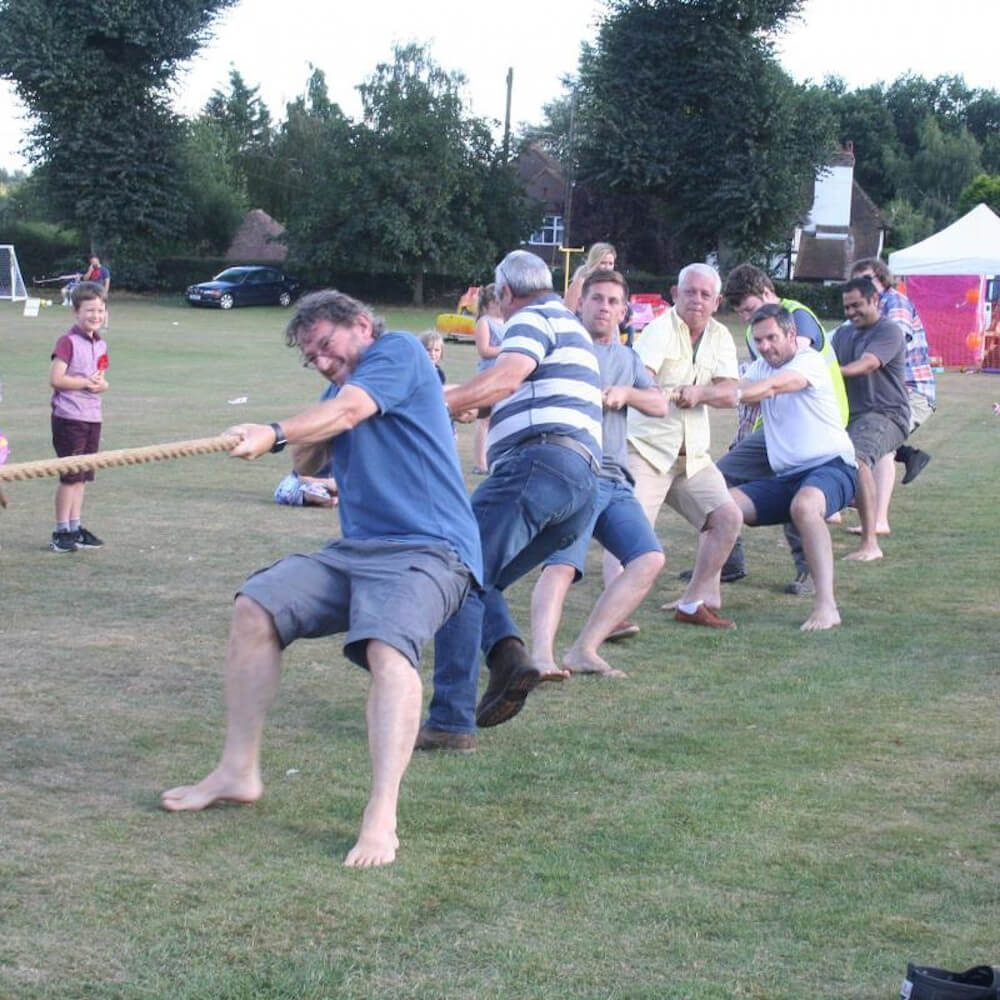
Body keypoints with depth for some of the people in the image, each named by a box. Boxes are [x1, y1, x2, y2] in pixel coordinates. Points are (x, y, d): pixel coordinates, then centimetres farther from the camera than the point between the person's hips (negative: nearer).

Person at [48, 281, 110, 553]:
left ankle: (76, 528, 20)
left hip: (92, 418, 7)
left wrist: (101, 384, -2)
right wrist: (85, 382, -15)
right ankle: (62, 532, 3)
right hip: (69, 417, -7)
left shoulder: (101, 344, 11)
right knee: (70, 475, -4)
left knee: (82, 476, 12)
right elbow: (55, 379, -18)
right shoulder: (68, 341, -12)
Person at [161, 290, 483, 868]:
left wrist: (276, 434, -28)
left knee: (389, 646, -32)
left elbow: (350, 410, -17)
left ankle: (382, 819, -38)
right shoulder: (341, 389, 24)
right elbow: (307, 465, 18)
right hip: (355, 550, 9)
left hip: (428, 549, -9)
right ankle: (239, 771, 4)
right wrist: (306, 444, -3)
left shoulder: (399, 351, 0)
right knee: (255, 609, -4)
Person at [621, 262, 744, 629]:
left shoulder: (720, 337, 9)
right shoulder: (660, 330, -9)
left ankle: (694, 603, 11)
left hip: (693, 454, 7)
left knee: (728, 517, 0)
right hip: (646, 447, -6)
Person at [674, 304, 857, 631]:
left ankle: (826, 606, -41)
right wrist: (696, 394, -24)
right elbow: (736, 391, -1)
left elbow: (768, 388, -26)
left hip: (831, 466, -8)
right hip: (785, 477, 8)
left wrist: (703, 393, -37)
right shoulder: (761, 367, 17)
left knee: (804, 504, -38)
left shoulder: (810, 361, -9)